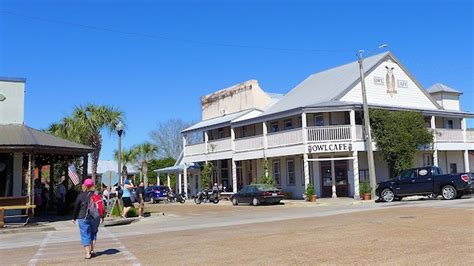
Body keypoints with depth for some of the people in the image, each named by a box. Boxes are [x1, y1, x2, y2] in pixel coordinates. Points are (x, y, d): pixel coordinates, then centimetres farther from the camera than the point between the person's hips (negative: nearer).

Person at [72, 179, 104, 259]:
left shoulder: (81, 196, -7)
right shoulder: (96, 195, 0)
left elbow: (76, 208, -2)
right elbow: (101, 206, 3)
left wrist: (74, 218, 11)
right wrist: (102, 217, 14)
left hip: (83, 218, -3)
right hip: (95, 218, 3)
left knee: (85, 235, 3)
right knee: (93, 233, 16)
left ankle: (87, 253, 0)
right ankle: (92, 250, 14)